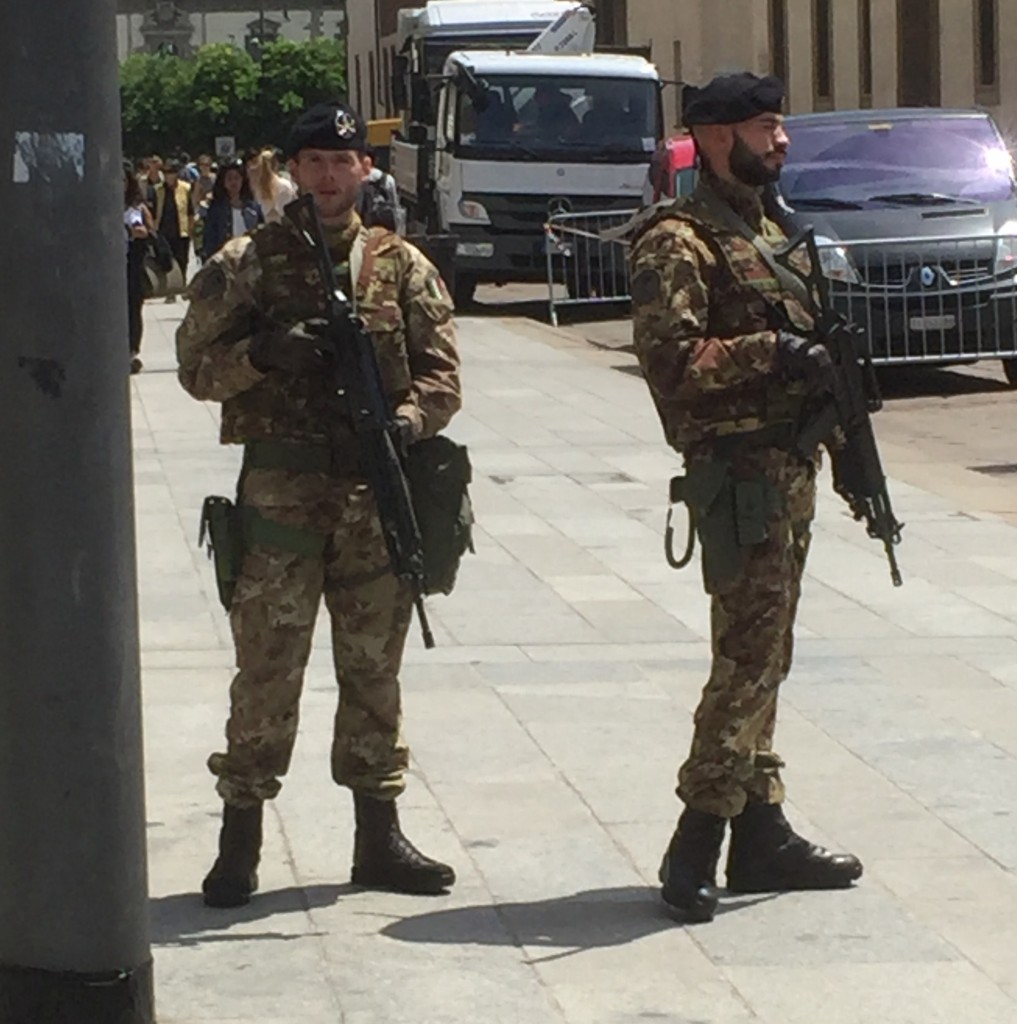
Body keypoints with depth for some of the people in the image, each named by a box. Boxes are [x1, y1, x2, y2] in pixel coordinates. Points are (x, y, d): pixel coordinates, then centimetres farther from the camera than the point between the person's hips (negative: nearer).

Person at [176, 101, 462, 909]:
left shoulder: (402, 266, 9)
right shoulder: (247, 264, 4)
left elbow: (442, 372, 7)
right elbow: (197, 364, 3)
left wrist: (407, 419, -13)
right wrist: (262, 354, -16)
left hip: (377, 490, 2)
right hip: (280, 488, -2)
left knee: (374, 666, 9)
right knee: (267, 666, -2)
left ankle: (379, 834, 17)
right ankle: (241, 837, 6)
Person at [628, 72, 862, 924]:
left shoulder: (768, 233, 19)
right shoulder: (679, 242, -11)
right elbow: (670, 357, -21)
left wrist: (826, 366, 7)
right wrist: (771, 354, -22)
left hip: (790, 468, 10)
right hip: (740, 476, -9)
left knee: (762, 660, 12)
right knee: (748, 659, -12)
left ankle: (761, 831, 18)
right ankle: (696, 846, -9)